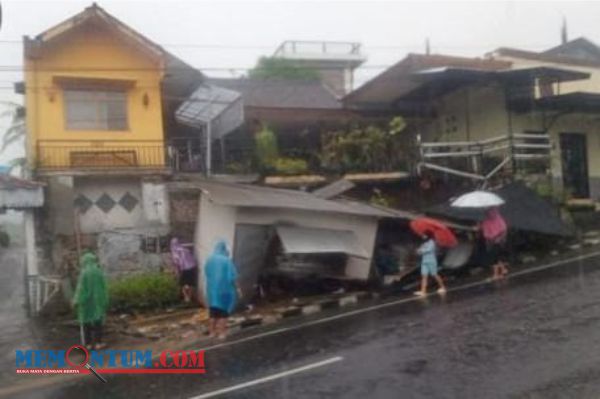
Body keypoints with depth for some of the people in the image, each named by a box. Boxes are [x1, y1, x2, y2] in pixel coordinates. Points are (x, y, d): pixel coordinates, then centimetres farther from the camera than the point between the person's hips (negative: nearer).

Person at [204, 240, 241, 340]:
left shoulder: (209, 260, 2)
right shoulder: (226, 260, -15)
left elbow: (207, 274, 12)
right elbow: (232, 277, -15)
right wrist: (237, 288, -7)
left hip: (212, 289, 5)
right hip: (224, 289, -5)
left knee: (213, 311, 15)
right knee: (223, 311, 6)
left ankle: (212, 332, 21)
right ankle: (221, 333, 8)